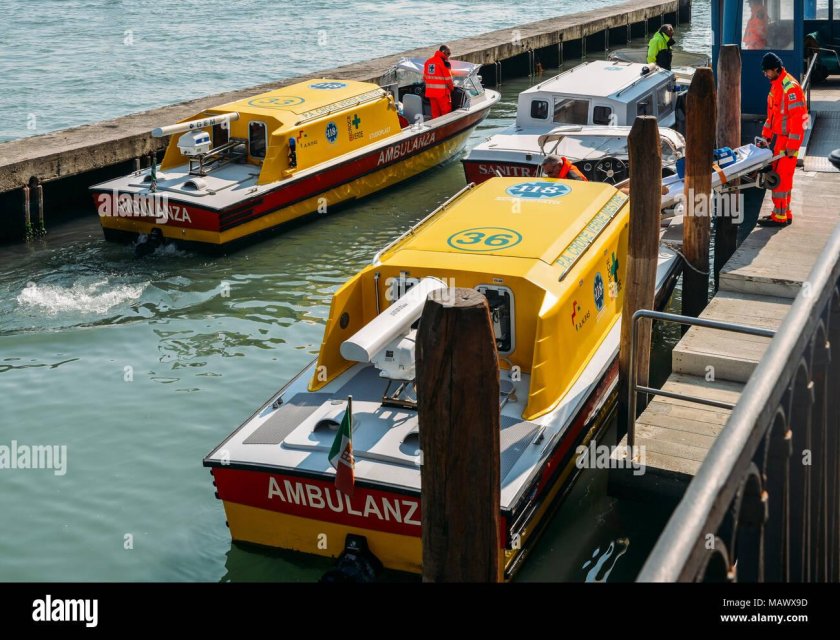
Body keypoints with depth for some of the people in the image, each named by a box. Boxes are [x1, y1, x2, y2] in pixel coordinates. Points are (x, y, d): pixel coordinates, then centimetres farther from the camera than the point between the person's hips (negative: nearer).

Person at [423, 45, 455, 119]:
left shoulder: (428, 61, 10)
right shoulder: (444, 62, -12)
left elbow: (424, 77, 14)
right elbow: (448, 79, -12)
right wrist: (452, 88, 4)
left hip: (430, 91, 7)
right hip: (442, 92, -7)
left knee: (435, 112, 13)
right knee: (446, 111, 1)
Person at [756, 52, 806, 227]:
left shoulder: (790, 87, -17)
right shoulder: (775, 85, 14)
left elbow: (798, 117, -21)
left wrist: (792, 145, -21)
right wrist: (766, 137, 16)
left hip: (787, 140, -9)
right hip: (777, 138, 9)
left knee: (781, 177, -7)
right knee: (778, 175, 13)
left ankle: (780, 217, -2)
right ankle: (783, 213, 22)